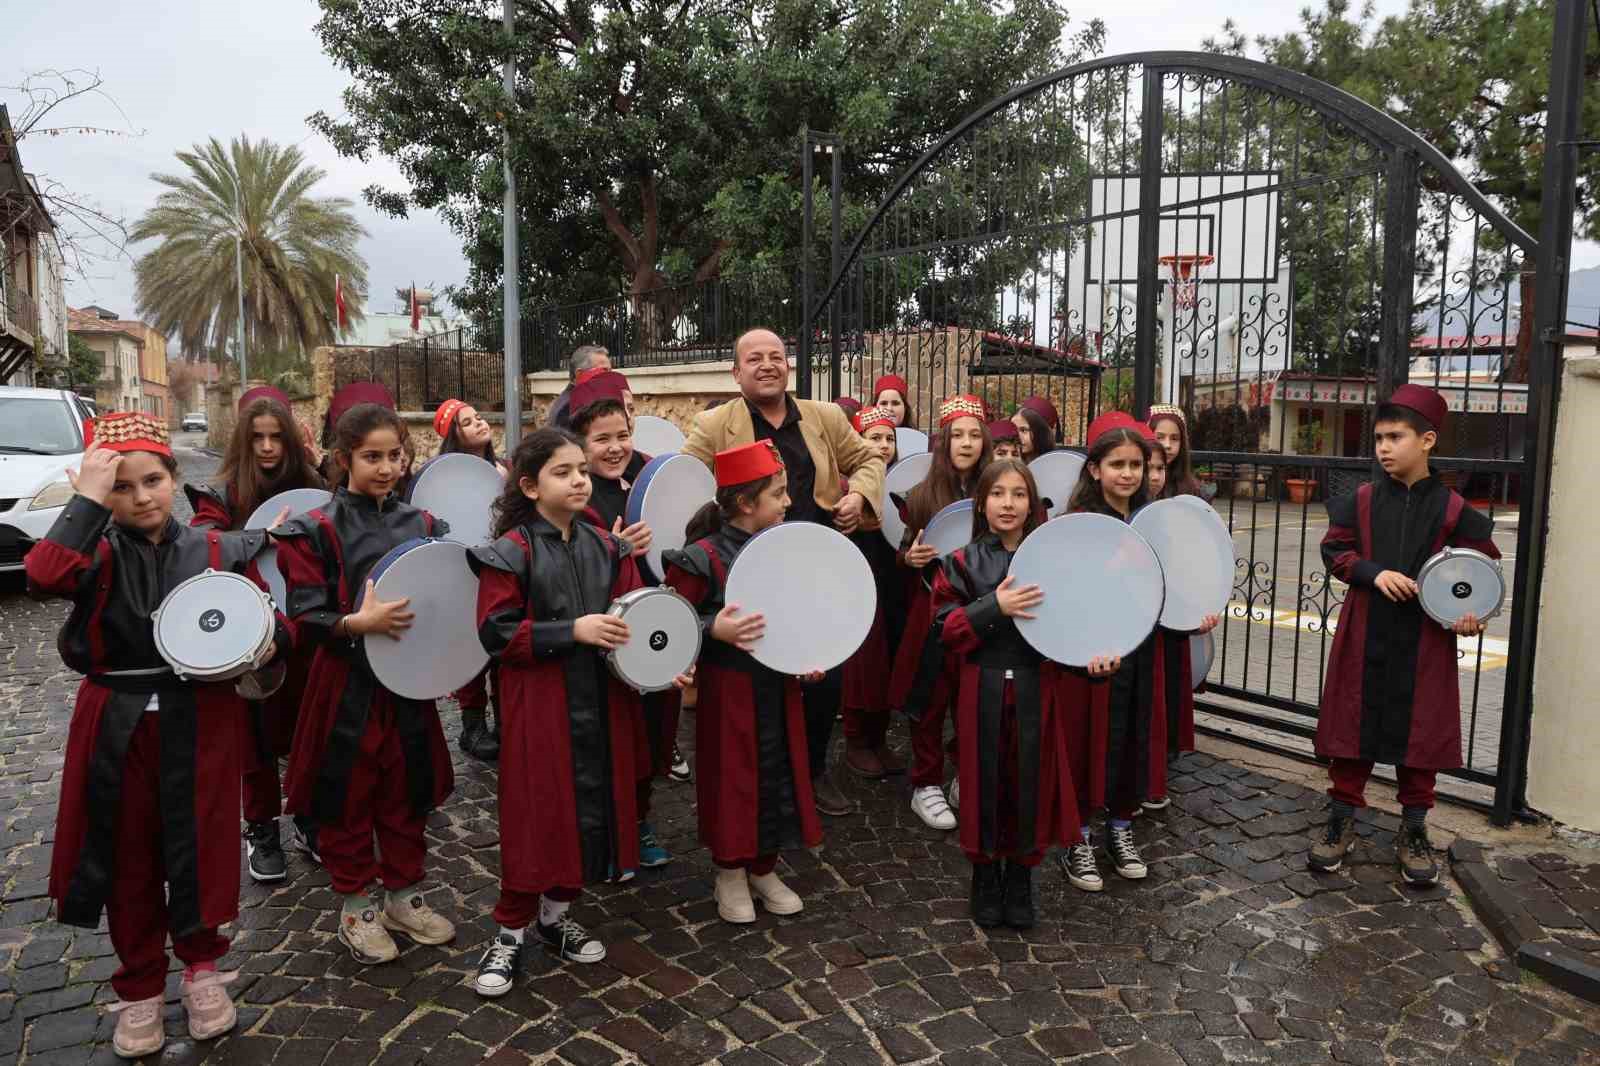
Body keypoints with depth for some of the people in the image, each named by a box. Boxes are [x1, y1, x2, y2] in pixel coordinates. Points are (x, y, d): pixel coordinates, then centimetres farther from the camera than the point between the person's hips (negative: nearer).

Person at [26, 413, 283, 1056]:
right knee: (129, 856, 12)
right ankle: (140, 985, 33)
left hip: (199, 724, 0)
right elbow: (44, 575, -27)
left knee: (199, 844, 10)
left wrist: (268, 638, -17)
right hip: (117, 728, 0)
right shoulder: (98, 553, -3)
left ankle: (201, 963, 35)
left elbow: (276, 618, 5)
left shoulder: (216, 551, -2)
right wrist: (88, 498, -22)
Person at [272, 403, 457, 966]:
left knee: (408, 789, 14)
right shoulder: (316, 530, -8)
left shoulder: (423, 524, 5)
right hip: (346, 685, -4)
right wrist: (358, 622, -27)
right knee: (348, 794, 9)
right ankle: (355, 905, 28)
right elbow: (305, 616, -11)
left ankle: (404, 894, 32)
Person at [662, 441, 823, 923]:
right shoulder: (704, 557, -14)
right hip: (730, 691, -5)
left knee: (777, 775, 13)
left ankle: (764, 869, 33)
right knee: (731, 777, 6)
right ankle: (730, 874, 28)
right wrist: (713, 630, -26)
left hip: (780, 688, 5)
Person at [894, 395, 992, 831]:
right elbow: (905, 555, 7)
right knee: (931, 700, 5)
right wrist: (911, 557, -14)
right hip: (934, 611, -1)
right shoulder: (922, 495, -2)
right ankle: (926, 785, 18)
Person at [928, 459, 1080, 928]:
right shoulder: (963, 563, 0)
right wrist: (994, 607, -18)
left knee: (1031, 779, 7)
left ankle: (1020, 876, 26)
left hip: (1036, 690, 1)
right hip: (983, 690, -1)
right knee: (985, 779, 6)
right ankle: (984, 875, 26)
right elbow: (945, 629, -6)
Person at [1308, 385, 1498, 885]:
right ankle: (1342, 819, 21)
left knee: (1420, 731, 8)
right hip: (1364, 636, 1)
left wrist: (1473, 610, -11)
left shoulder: (1452, 507, -3)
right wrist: (1374, 572, -14)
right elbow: (1334, 550, 3)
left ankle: (1414, 830, 25)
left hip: (1425, 640, 0)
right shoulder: (1362, 500, 0)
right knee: (1351, 725, 6)